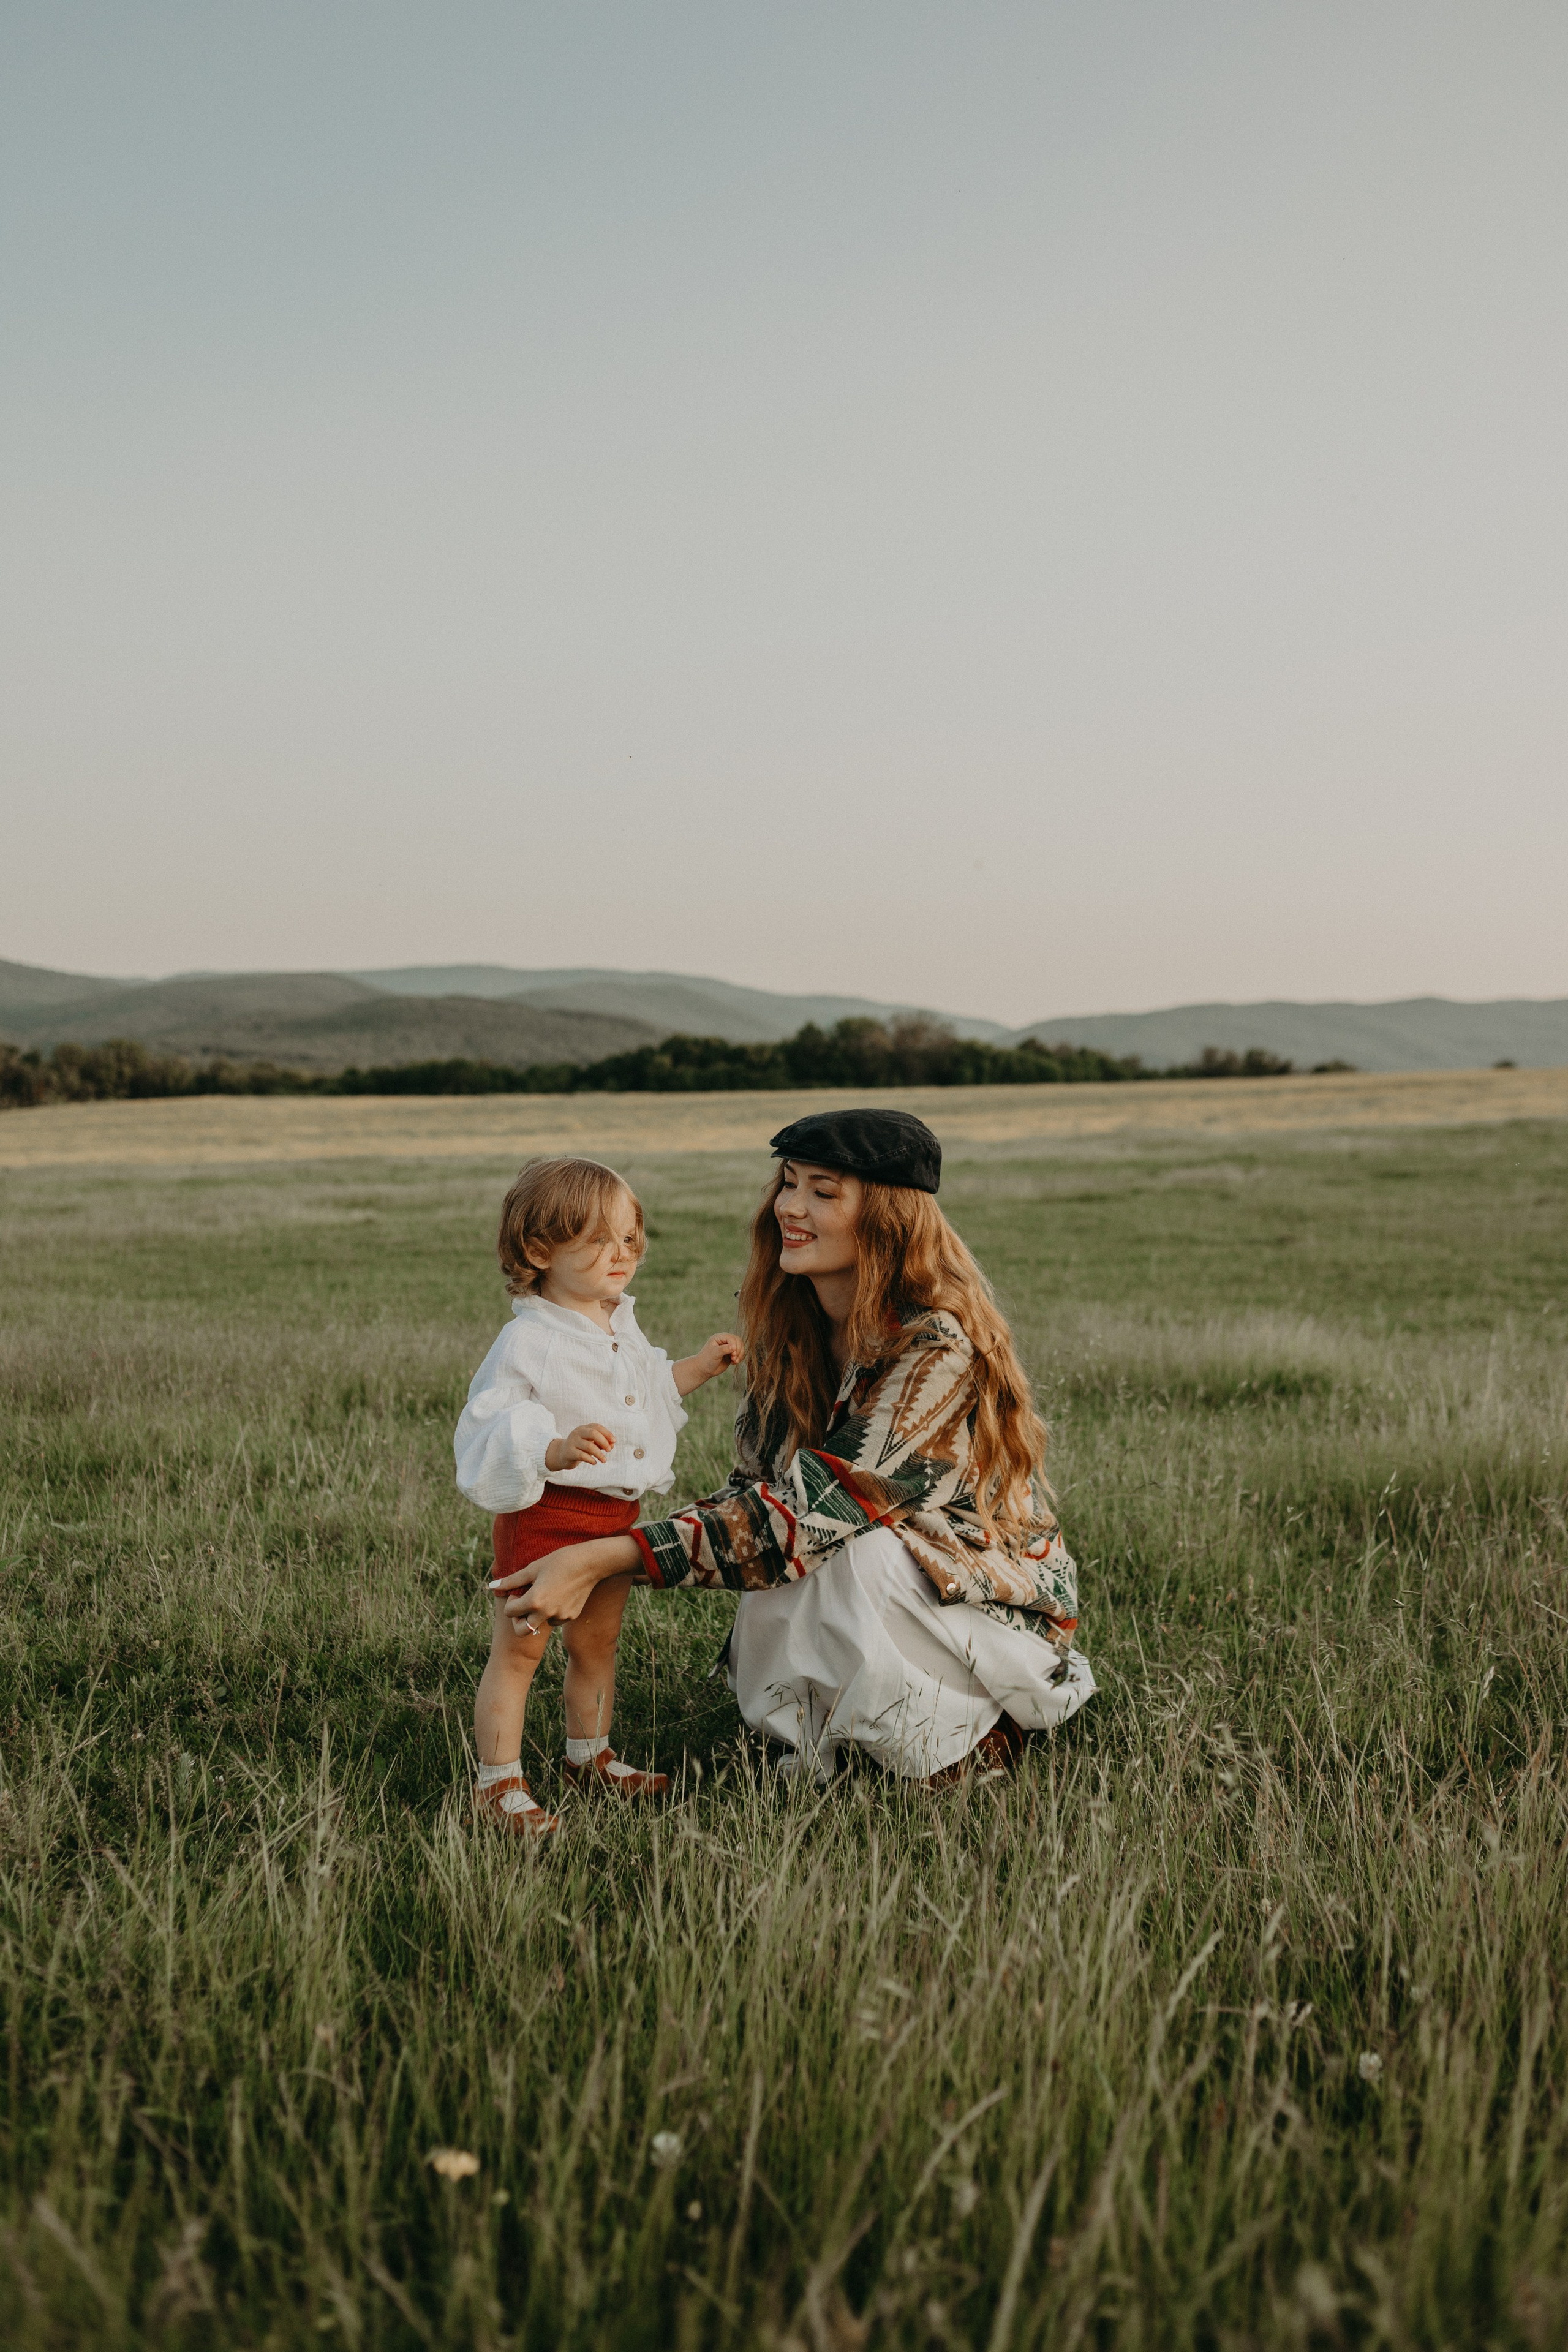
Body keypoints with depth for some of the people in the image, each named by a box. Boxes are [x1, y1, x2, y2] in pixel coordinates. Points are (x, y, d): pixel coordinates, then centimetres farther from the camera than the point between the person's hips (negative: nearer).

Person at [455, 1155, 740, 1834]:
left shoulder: (621, 1328, 9)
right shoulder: (529, 1341, -18)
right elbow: (488, 1427, -23)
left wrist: (697, 1368, 22)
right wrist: (555, 1450, -37)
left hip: (615, 1516, 8)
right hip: (544, 1515, -8)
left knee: (597, 1643, 20)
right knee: (518, 1649, 0)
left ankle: (590, 1755, 37)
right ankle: (499, 1782, 8)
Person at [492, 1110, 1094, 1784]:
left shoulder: (939, 1348, -28)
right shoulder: (789, 1324, -4)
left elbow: (812, 1512, -34)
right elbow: (758, 1487, -1)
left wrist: (601, 1559, -40)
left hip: (993, 1597, -5)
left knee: (862, 1555, -35)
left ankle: (963, 1741, -9)